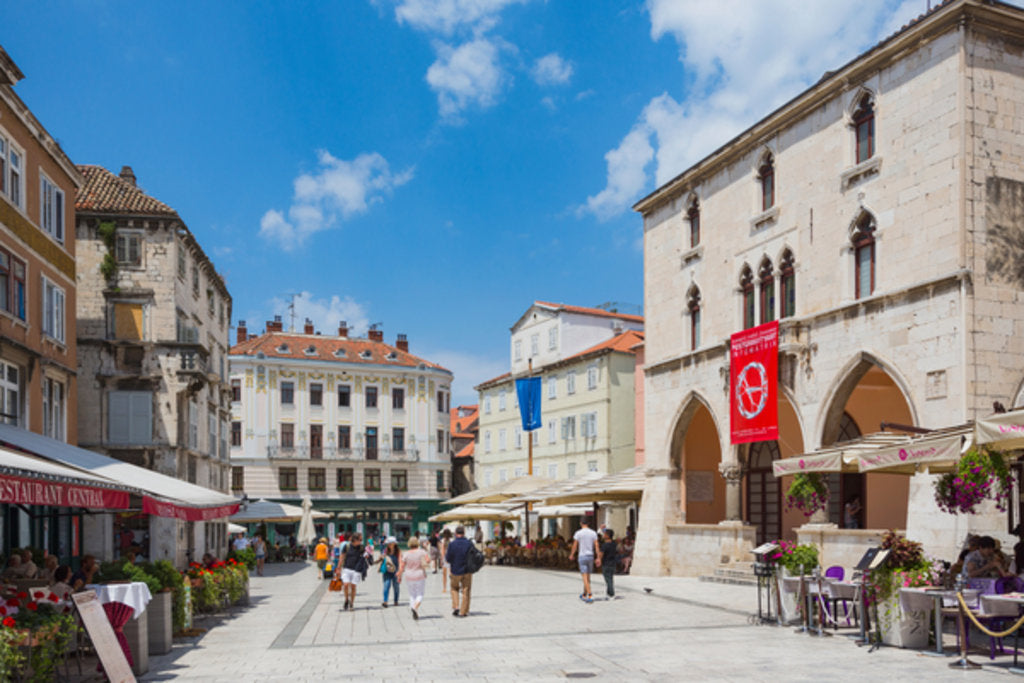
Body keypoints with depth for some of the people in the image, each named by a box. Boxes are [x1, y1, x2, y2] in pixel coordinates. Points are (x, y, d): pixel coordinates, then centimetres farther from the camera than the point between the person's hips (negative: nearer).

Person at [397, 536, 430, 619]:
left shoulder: (406, 554, -6)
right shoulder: (422, 552, -9)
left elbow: (401, 567, -6)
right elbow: (428, 560, -19)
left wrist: (399, 577, 6)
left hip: (409, 577, 1)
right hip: (420, 576, -1)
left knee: (412, 595, 16)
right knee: (420, 595, 9)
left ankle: (415, 613, 10)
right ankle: (415, 607, -18)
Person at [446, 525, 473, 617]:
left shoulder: (452, 544, -14)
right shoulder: (469, 543, -9)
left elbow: (448, 559, -10)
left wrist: (446, 555, 12)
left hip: (455, 571, 0)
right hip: (467, 571, 0)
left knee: (454, 589, 22)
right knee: (466, 591, 10)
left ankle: (455, 607, 8)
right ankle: (463, 612, 11)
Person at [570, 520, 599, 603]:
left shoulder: (578, 533, -7)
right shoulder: (593, 533, 2)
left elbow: (575, 546, 0)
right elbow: (596, 546, -2)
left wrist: (571, 555, 16)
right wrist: (598, 558, 0)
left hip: (582, 556, -4)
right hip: (591, 556, 4)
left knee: (585, 577, -6)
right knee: (587, 576, 16)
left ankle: (590, 595, -18)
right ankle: (584, 594, 28)